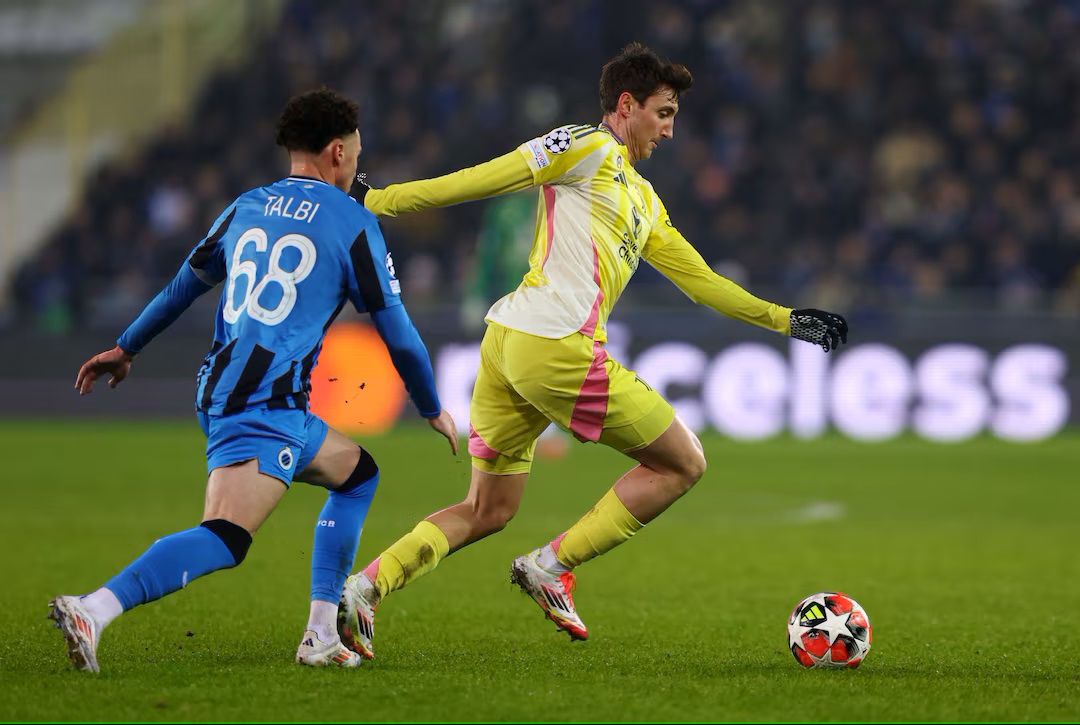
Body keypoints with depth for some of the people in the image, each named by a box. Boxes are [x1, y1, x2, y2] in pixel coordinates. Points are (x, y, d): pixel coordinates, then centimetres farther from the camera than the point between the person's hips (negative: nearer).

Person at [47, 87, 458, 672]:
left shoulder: (246, 208, 17)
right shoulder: (354, 223, 0)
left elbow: (183, 287, 29)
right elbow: (397, 333, 5)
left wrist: (126, 348, 44)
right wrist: (434, 410, 20)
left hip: (218, 389, 8)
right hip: (266, 405, -8)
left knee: (357, 471, 25)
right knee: (225, 539, -19)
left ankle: (322, 634, 17)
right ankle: (94, 609, -39)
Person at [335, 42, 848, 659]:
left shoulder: (643, 198, 28)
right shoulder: (588, 148, -1)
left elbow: (700, 279, 32)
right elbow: (484, 179, -6)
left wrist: (785, 320, 32)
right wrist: (375, 199, -9)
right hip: (555, 347, -10)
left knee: (487, 511, 13)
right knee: (683, 462, 2)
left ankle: (362, 588, -1)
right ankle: (552, 565, 0)